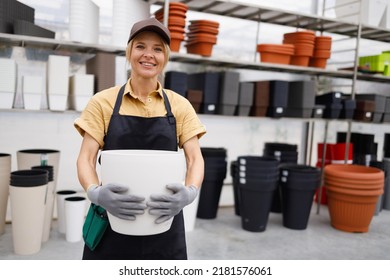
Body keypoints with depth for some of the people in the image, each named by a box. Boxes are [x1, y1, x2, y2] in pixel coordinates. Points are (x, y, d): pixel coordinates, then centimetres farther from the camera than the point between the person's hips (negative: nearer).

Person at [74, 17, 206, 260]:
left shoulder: (180, 106, 2)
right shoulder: (103, 102, -1)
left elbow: (195, 159, -3)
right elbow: (86, 159, -4)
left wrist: (190, 192, -24)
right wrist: (96, 193, -24)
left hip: (163, 223, 1)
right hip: (112, 221, -1)